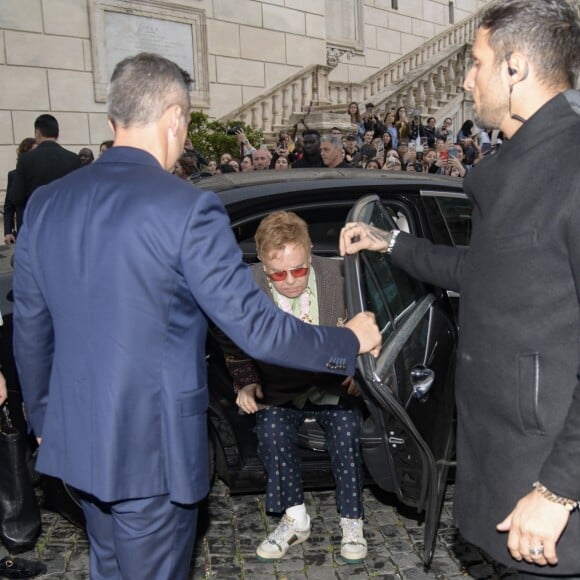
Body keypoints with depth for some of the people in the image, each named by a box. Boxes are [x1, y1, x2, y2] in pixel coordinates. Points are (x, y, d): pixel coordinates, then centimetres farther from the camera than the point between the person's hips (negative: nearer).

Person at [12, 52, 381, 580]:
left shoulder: (45, 203, 1)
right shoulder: (187, 209, -19)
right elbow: (256, 327, -17)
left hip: (76, 440, 7)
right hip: (153, 448, -6)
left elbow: (30, 331, 8)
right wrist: (349, 342, -2)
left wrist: (44, 419, 22)